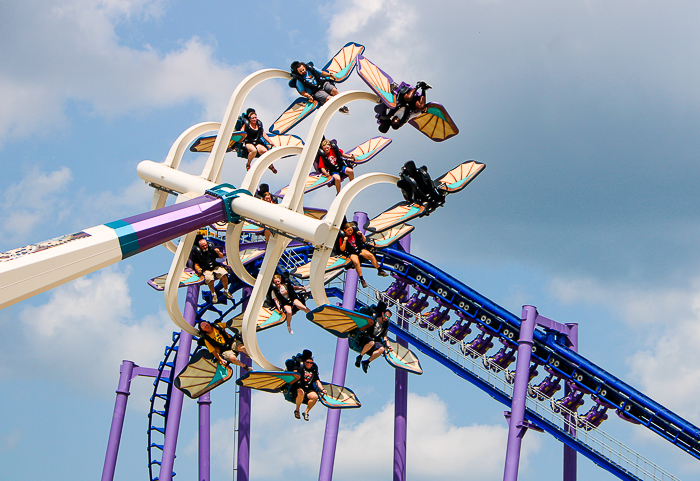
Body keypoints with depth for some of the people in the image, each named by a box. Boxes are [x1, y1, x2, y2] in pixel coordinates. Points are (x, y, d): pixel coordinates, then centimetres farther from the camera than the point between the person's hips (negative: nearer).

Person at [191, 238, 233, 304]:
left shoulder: (211, 248, 7)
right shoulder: (197, 252, 0)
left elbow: (221, 257, 14)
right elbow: (196, 264, 4)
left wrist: (218, 252, -8)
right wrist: (198, 269, -18)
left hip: (215, 266, 3)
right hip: (206, 270, -3)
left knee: (224, 274, -25)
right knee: (209, 279, -34)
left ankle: (226, 291, -3)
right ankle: (213, 294, -10)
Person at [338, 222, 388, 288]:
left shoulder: (355, 233, 8)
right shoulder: (342, 237, -3)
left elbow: (364, 240, 14)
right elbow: (342, 249, -8)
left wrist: (361, 235, -6)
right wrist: (344, 241, -22)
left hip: (360, 249, 4)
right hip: (352, 253, -4)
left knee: (371, 255, -20)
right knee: (356, 262, -34)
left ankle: (380, 271, -6)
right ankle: (362, 280, -29)